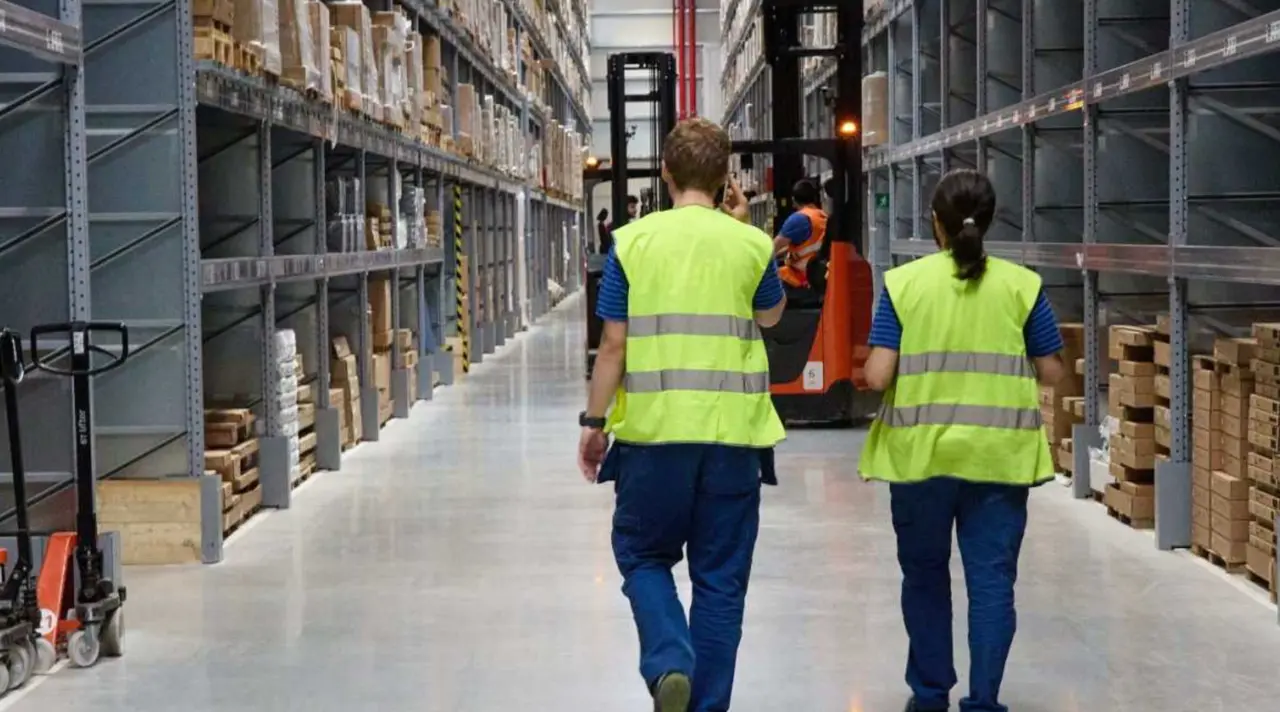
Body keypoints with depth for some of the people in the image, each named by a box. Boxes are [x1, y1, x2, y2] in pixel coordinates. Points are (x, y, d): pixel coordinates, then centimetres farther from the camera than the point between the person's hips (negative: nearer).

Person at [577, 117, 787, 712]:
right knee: (721, 577, 10)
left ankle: (669, 663, -8)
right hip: (733, 433, 1)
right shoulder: (750, 245, 0)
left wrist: (594, 422, 6)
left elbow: (613, 344, -3)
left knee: (643, 556, 15)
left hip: (653, 428, -1)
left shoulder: (633, 241, -3)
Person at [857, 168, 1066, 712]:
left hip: (920, 452, 1)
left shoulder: (903, 283, -3)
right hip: (998, 455, 0)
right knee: (992, 580, 4)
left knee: (924, 573, 16)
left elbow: (877, 376, -9)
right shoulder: (1021, 285, -1)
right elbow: (1051, 373, 2)